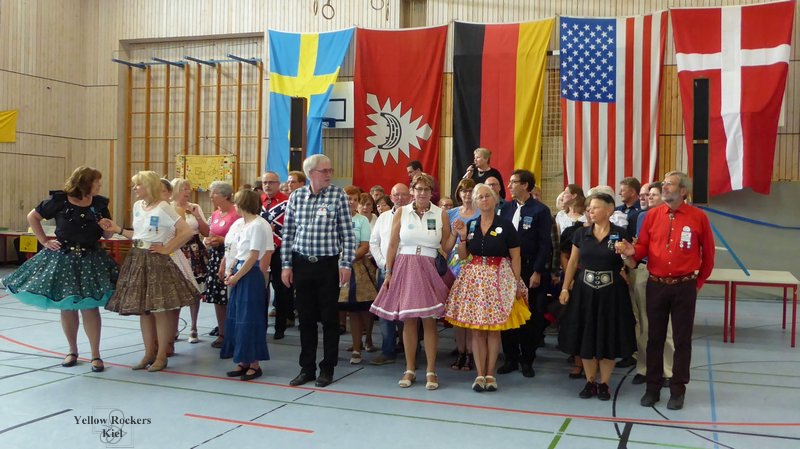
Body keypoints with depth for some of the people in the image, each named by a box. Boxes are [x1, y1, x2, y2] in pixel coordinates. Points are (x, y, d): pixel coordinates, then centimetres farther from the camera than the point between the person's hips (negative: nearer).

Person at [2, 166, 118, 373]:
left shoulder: (100, 203, 0)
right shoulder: (59, 200, -7)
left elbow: (107, 235, 6)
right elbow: (32, 217, 4)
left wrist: (109, 228, -17)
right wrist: (45, 242, -2)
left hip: (90, 260, 1)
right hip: (63, 258, -1)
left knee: (89, 306, -3)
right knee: (66, 307, 9)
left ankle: (95, 355, 5)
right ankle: (72, 351, 25)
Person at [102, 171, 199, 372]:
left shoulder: (163, 208, -12)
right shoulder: (137, 206, 11)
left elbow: (187, 232, -17)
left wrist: (167, 249, -13)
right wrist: (117, 229, 10)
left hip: (158, 262, -7)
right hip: (138, 261, 8)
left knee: (160, 309, -2)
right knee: (142, 309, 10)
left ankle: (161, 356, 9)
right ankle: (149, 353, 21)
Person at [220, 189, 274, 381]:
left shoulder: (257, 225, -14)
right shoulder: (240, 224, 12)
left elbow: (253, 257, -17)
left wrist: (236, 276, -12)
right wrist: (230, 272, 3)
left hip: (251, 275, -9)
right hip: (239, 274, 9)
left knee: (249, 319, -3)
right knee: (236, 318, 11)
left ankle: (254, 364, 7)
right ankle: (243, 362, 21)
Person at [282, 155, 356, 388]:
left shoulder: (338, 195, -3)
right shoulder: (296, 196, 3)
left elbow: (347, 233, -3)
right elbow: (288, 233, 7)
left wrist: (346, 264, -8)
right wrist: (286, 265, 3)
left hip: (328, 264, -2)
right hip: (302, 264, 2)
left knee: (329, 318, 5)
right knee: (306, 318, 9)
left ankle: (327, 369, 18)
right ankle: (307, 368, 21)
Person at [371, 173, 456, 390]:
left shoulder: (441, 214, 5)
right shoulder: (401, 212, 6)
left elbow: (445, 248, 6)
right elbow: (393, 245, 6)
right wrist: (388, 272, 2)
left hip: (430, 270, -1)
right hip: (405, 268, 1)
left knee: (429, 320, -1)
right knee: (408, 320, 4)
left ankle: (431, 371, 9)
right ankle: (410, 370, 15)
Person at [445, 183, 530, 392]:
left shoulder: (505, 225, -3)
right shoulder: (470, 225, 6)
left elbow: (515, 257, -2)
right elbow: (462, 256, 9)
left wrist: (517, 283, -7)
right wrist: (462, 236, -6)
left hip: (499, 279, -3)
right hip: (474, 278, 3)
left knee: (494, 330, 3)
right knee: (476, 330, 2)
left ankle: (490, 374, 13)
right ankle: (480, 374, 10)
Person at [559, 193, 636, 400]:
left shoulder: (621, 234, -4)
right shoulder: (581, 233, 3)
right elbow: (573, 262, 7)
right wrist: (565, 288, 3)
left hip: (611, 292, -2)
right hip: (584, 291, 2)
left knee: (608, 337, 4)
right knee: (586, 337, 7)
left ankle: (604, 383, 18)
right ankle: (590, 382, 21)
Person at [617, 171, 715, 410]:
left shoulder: (698, 217, -4)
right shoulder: (652, 215, 2)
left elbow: (708, 252, 5)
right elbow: (643, 246, 3)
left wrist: (699, 281, 10)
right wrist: (632, 251, -20)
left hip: (684, 287, -2)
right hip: (656, 285, 2)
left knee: (682, 339, 7)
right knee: (654, 338, 10)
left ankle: (678, 390, 19)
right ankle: (653, 387, 21)